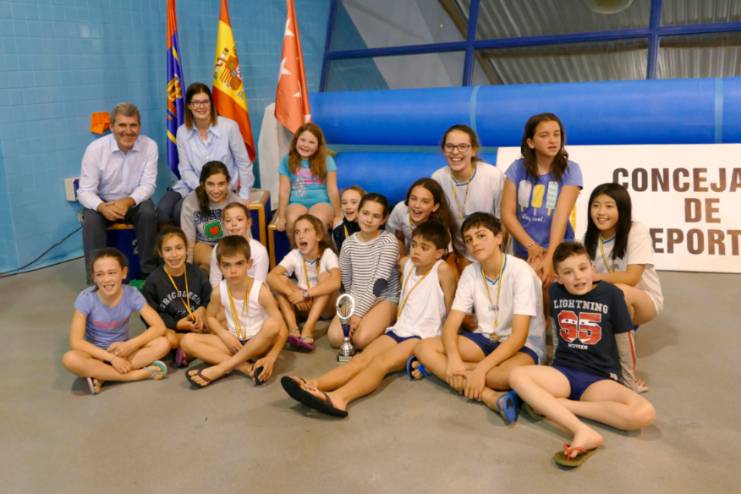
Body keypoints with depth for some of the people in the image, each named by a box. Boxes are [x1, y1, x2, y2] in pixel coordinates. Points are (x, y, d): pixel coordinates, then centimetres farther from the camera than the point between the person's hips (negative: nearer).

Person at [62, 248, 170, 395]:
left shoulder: (131, 294, -15)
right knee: (70, 359, -35)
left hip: (123, 350, 1)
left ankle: (102, 376, -24)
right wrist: (112, 358, -27)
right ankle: (140, 373, -28)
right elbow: (76, 342, -22)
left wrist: (130, 345, -28)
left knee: (163, 344, -24)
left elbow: (159, 327, -17)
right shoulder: (86, 298, -19)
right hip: (96, 353, -1)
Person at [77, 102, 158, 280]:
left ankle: (148, 272, -15)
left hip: (135, 202, 1)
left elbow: (148, 185, -12)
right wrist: (102, 207, -38)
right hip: (103, 203, 0)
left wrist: (128, 201, -33)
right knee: (91, 219, -30)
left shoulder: (149, 146, -13)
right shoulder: (95, 149, -15)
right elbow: (85, 191, -15)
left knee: (148, 213, -30)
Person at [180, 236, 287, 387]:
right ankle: (247, 368, -27)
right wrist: (224, 334, -10)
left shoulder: (260, 291, -17)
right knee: (187, 341, -17)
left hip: (258, 345, -3)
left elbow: (281, 329, -18)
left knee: (272, 323, -37)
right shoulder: (219, 292, -8)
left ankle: (219, 369, -27)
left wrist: (270, 358, -33)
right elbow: (210, 317, 12)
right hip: (233, 343, 4)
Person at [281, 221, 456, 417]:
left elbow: (451, 311, -6)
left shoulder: (442, 269, -8)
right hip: (398, 330, 7)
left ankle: (338, 397, -56)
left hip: (423, 337, -7)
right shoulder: (408, 265, 13)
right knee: (361, 359, -19)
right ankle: (312, 385, -41)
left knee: (381, 363, -32)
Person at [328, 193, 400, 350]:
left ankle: (381, 325, 5)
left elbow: (379, 282, -19)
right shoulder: (348, 243, 2)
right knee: (335, 337, -19)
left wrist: (358, 314, -24)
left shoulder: (389, 241, -12)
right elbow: (346, 281, 11)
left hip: (384, 299, -4)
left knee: (361, 339, -27)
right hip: (356, 299, 4)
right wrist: (354, 309, -1)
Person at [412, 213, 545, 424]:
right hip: (486, 339, 6)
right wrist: (453, 359, -29)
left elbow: (519, 336, -25)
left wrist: (481, 369, -34)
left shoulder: (520, 272, -20)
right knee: (424, 348, -17)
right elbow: (451, 324, -8)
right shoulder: (470, 272, -4)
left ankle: (437, 369, -20)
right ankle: (490, 395, -28)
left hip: (524, 345, -5)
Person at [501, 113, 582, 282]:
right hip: (523, 251, 2)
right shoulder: (517, 168, -1)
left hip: (558, 250, -2)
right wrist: (531, 246, -15)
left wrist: (550, 257, -26)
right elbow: (507, 214, -4)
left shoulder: (570, 170, -6)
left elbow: (561, 217, -16)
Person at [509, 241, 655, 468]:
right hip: (563, 373, 2)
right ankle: (583, 432, -40)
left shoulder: (610, 293, -5)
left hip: (600, 379, -2)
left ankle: (551, 404, -22)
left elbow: (623, 338, 4)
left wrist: (627, 379, 12)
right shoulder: (555, 291, 3)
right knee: (517, 376, -29)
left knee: (644, 413, -30)